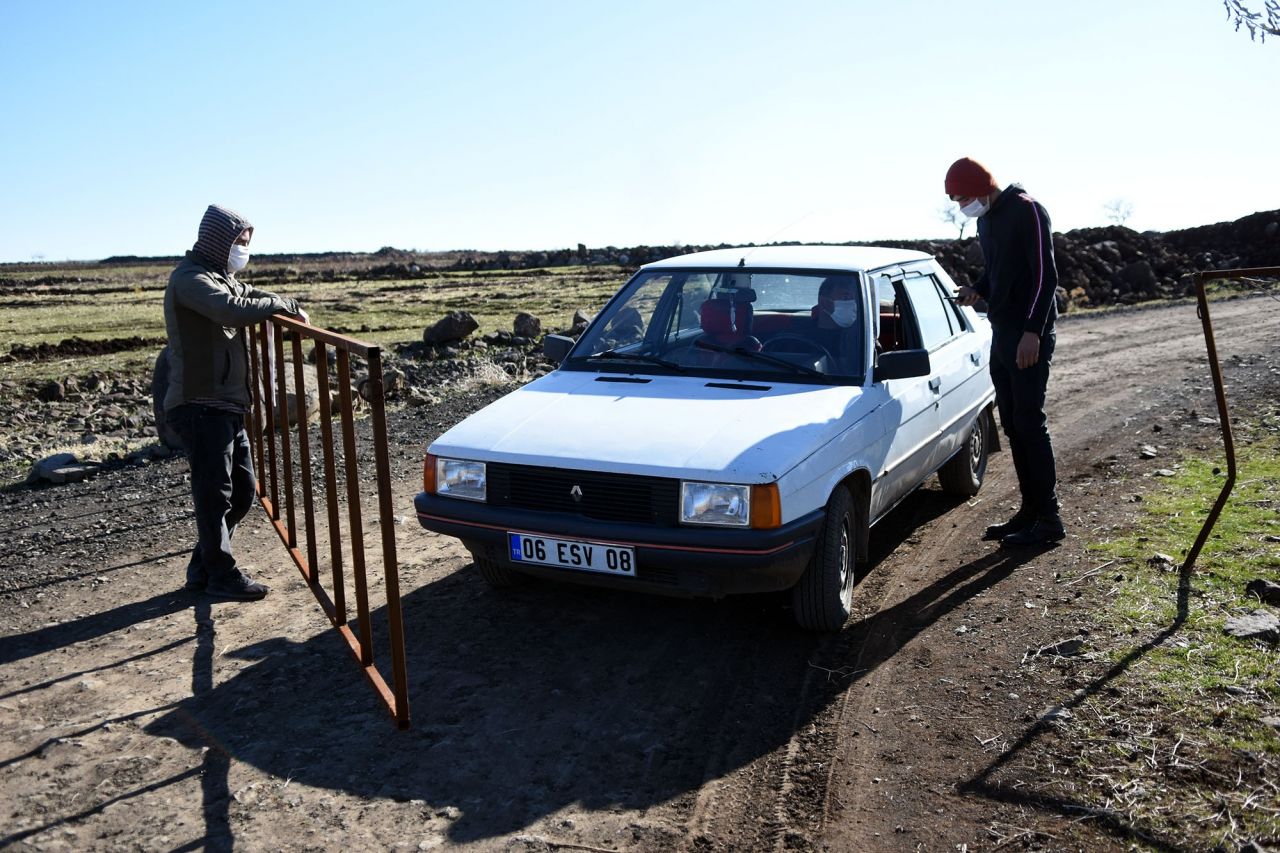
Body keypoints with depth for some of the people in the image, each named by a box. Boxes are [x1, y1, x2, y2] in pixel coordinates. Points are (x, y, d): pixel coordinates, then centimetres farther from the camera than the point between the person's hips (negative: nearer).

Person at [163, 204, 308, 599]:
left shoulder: (222, 277, 18)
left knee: (241, 491, 14)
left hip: (228, 404, 10)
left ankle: (203, 566, 26)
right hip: (200, 405, -10)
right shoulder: (190, 278, -13)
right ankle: (222, 575, 7)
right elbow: (234, 311, -29)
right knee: (215, 493, -3)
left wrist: (289, 308, 8)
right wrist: (282, 303, -14)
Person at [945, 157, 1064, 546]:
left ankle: (1049, 518, -2)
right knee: (1013, 425, 9)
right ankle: (1030, 510, 17)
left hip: (1029, 335, -9)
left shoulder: (1026, 210, -11)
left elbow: (1045, 275, -16)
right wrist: (977, 289, 5)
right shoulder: (986, 218, 15)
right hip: (1002, 333, 9)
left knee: (1029, 422, -8)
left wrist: (1033, 331, -23)